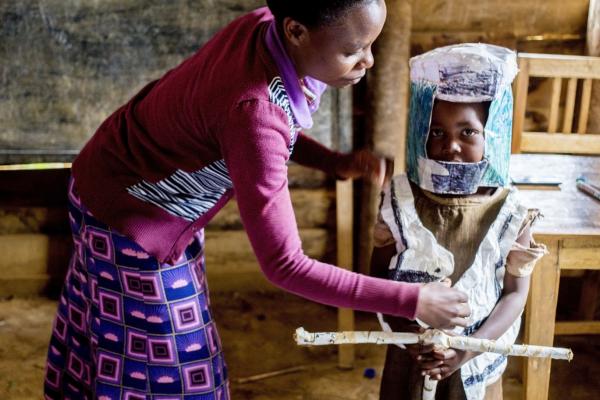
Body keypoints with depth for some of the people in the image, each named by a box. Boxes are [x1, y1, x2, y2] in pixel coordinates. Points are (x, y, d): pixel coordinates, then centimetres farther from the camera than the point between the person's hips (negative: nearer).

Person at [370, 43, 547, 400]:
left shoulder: (509, 211, -12)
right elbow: (379, 274, -6)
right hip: (410, 353, 1)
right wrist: (402, 327, -21)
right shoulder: (401, 199, -11)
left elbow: (516, 293, -10)